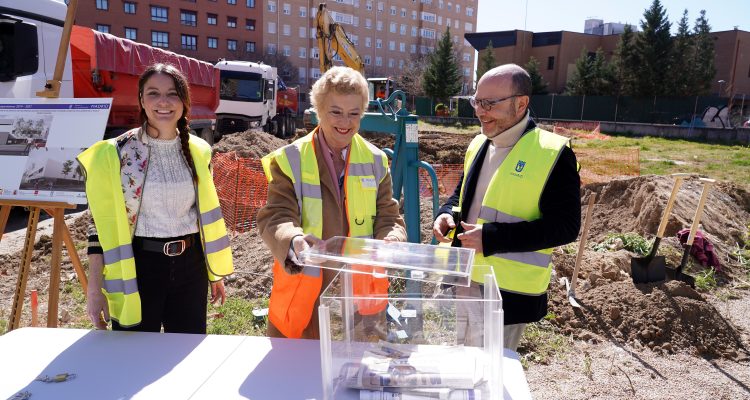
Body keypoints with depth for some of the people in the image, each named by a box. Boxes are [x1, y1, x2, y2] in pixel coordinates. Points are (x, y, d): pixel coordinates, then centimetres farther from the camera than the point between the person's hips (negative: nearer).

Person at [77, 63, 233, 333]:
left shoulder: (197, 151, 4)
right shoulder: (115, 154, -7)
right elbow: (102, 223, -5)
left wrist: (216, 273, 14)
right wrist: (95, 289, -8)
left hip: (191, 265, 3)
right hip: (138, 267, -3)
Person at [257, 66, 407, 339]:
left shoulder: (375, 161, 6)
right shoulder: (290, 160, -3)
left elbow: (389, 218, 6)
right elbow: (275, 218, -9)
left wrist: (390, 245, -16)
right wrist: (293, 241, -31)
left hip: (361, 295, 2)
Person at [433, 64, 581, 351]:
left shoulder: (552, 153, -14)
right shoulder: (478, 145, 8)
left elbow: (566, 225, -18)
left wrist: (492, 237, -24)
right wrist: (448, 214, -2)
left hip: (510, 290, -7)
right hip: (464, 281, 7)